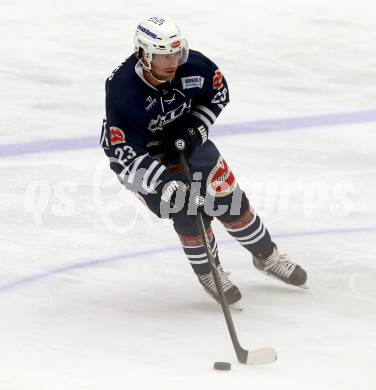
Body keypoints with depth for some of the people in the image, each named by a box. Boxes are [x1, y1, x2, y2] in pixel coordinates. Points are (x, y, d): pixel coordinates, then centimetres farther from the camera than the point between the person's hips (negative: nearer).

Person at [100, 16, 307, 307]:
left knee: (229, 200, 6)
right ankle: (208, 273, 9)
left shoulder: (192, 66, -25)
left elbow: (218, 93, -2)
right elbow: (124, 156, -36)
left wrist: (195, 131, -13)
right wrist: (165, 182, -44)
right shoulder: (122, 92, -36)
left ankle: (266, 256, 29)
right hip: (140, 154, -4)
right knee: (189, 213, -16)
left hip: (186, 138, 4)